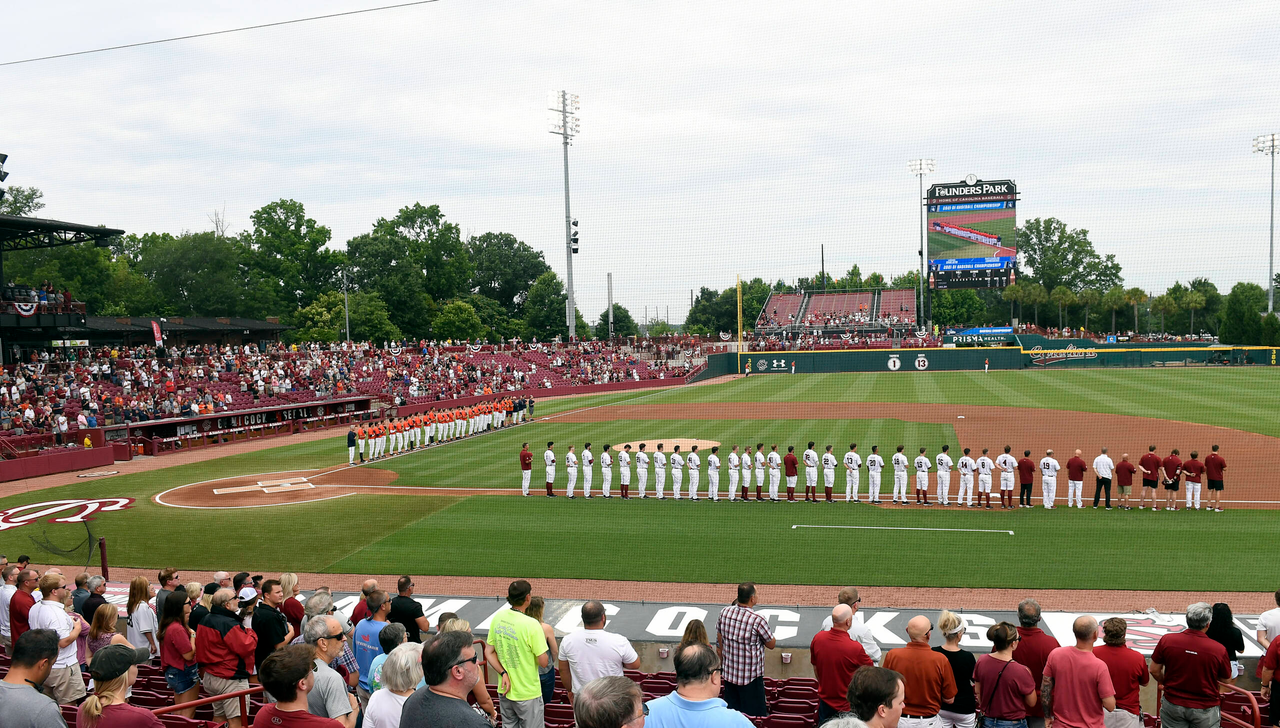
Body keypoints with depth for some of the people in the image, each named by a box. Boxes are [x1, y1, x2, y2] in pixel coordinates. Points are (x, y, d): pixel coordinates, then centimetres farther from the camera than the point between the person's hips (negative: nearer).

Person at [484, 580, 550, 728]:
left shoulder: (498, 618, -4)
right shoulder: (531, 625, -23)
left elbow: (489, 652, 2)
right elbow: (543, 662, -18)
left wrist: (503, 674, -3)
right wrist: (542, 638, -3)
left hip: (504, 691, 6)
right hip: (527, 694, -6)